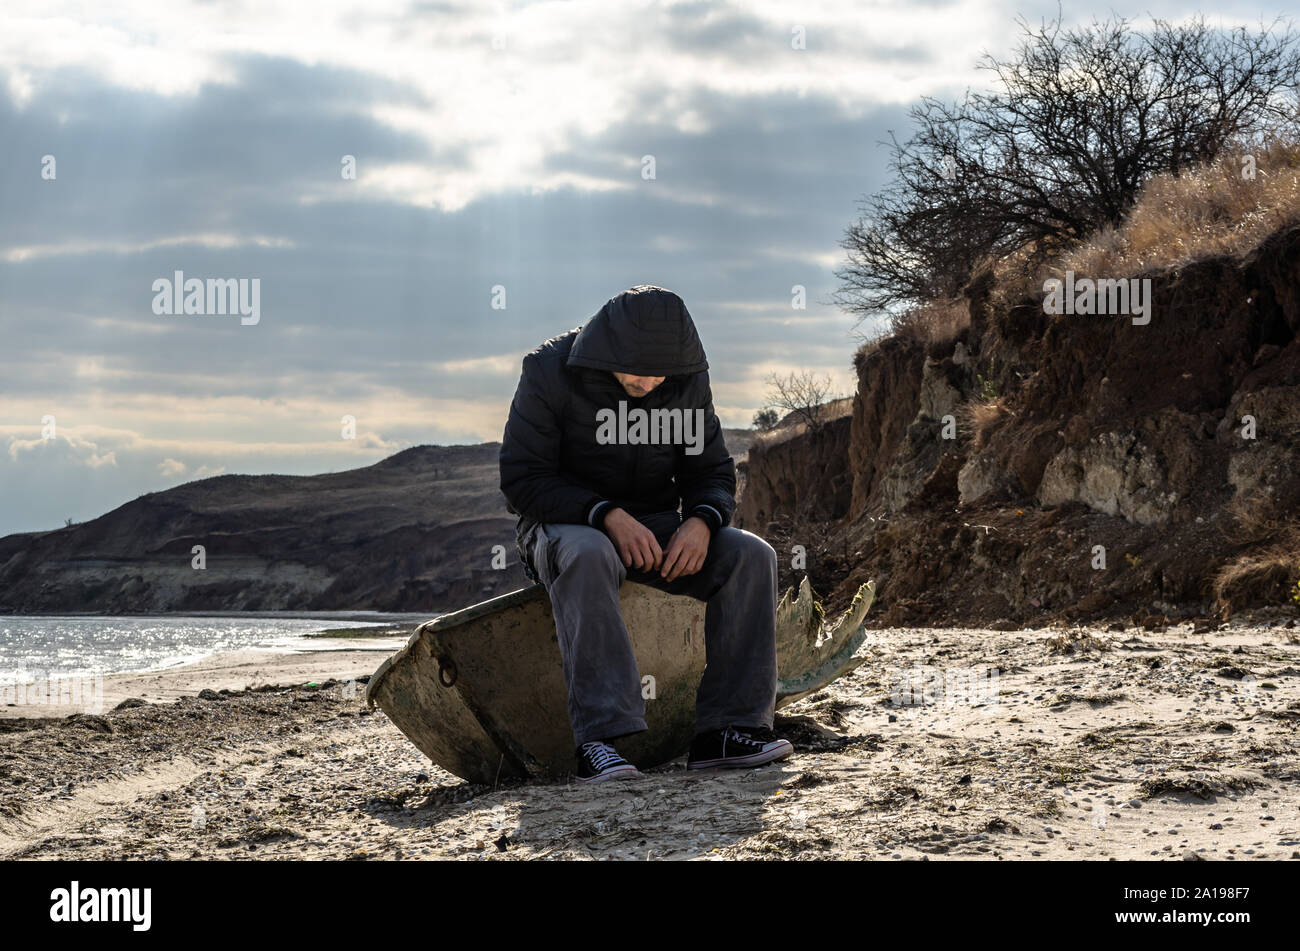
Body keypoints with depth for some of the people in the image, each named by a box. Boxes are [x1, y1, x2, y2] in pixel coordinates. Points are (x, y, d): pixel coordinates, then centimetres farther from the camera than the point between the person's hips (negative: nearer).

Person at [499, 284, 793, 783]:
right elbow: (522, 479, -16)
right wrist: (608, 516, -29)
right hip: (564, 525, -4)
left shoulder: (687, 382, -1)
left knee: (751, 556, -20)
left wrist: (701, 522, -19)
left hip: (653, 530, 5)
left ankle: (725, 730, -24)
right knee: (587, 556, -41)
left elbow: (711, 471, 5)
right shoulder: (550, 373, -14)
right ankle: (599, 737, -47)